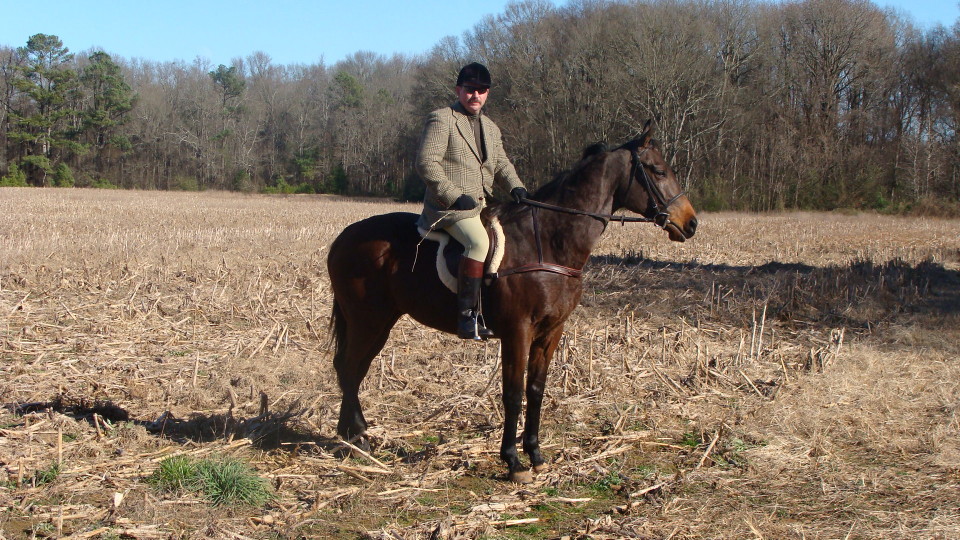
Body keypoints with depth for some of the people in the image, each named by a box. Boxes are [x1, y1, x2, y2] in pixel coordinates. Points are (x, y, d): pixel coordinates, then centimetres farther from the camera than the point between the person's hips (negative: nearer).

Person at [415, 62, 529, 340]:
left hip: (482, 204, 9)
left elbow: (501, 164, 25)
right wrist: (454, 196, -19)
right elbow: (426, 162, -13)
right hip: (448, 206, -9)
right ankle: (467, 315, -29)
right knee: (479, 241, -31)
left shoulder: (491, 128, 20)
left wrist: (515, 186, 2)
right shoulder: (442, 119, -4)